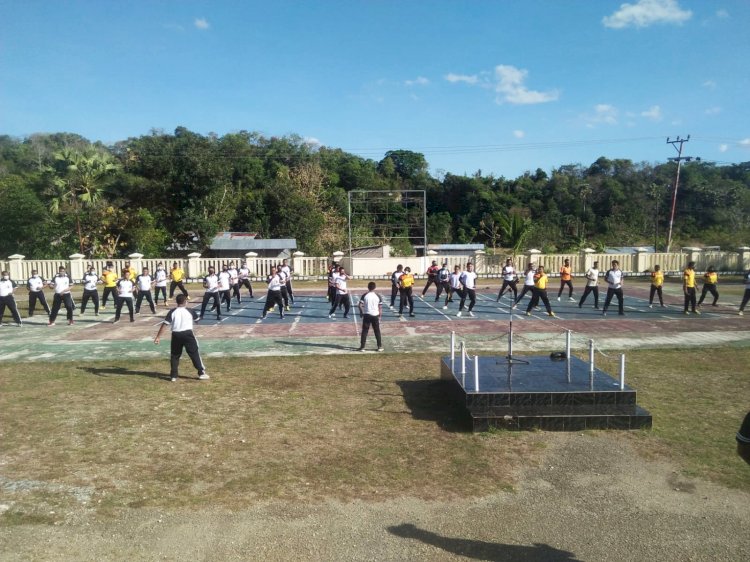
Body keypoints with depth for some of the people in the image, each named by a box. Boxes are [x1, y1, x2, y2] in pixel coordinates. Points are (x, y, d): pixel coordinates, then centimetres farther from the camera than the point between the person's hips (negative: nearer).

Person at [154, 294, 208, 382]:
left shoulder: (172, 312, 3)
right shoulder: (190, 311, 4)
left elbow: (164, 324, -3)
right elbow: (197, 320, 22)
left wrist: (158, 337, 0)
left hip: (176, 335, 1)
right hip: (188, 334, -1)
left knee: (174, 355, 15)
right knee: (194, 353, 5)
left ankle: (173, 376, 14)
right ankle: (201, 373, 4)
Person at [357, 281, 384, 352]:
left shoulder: (364, 295, -4)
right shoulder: (378, 296, -1)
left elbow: (360, 305, -7)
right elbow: (380, 307, 0)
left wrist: (361, 312, 8)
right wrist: (380, 315, 11)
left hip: (366, 315, -1)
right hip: (375, 315, 1)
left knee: (364, 331, 5)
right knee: (377, 331, 9)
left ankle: (362, 347, 4)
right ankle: (380, 347, 12)